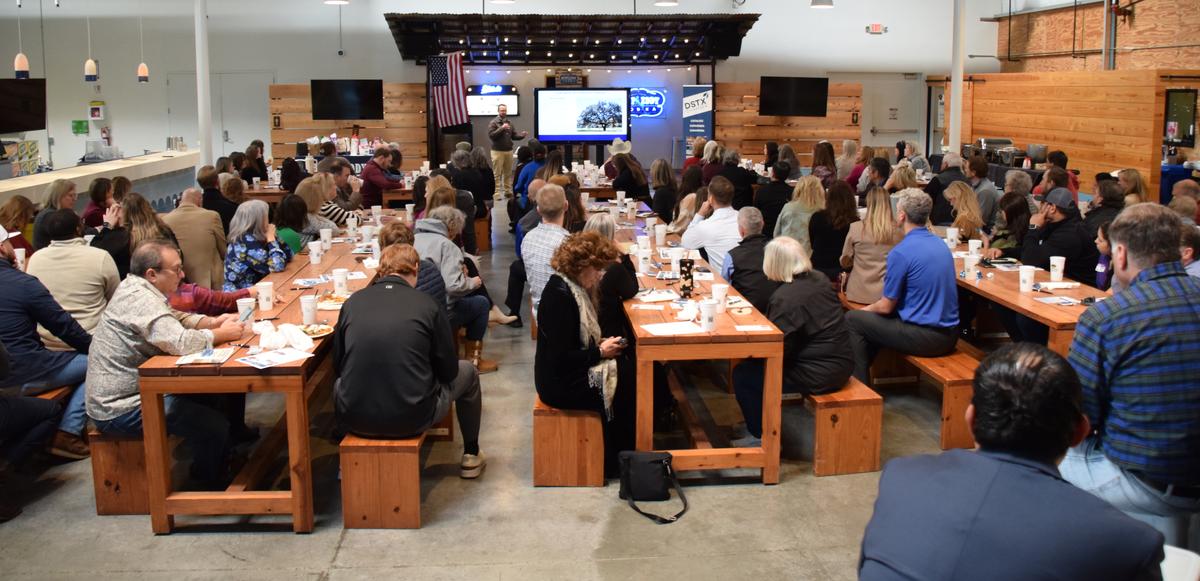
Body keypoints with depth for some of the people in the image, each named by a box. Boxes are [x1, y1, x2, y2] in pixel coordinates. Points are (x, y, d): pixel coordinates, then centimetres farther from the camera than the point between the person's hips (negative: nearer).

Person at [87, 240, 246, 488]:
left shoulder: (135, 287, 8)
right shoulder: (141, 299, -24)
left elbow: (175, 319, 19)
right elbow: (180, 342, -34)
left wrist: (212, 322, 1)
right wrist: (222, 334, -18)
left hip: (122, 392, 10)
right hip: (119, 409, -10)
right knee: (213, 425, -14)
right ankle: (213, 489, 9)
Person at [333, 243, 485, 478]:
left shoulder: (352, 302, -1)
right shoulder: (428, 306, -7)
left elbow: (338, 366, 10)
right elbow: (448, 371, 1)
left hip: (354, 420, 3)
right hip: (412, 420, -2)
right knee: (467, 373, 25)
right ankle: (471, 456, 38)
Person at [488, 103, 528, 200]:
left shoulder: (509, 123, 11)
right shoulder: (493, 123, -5)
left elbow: (513, 135, 12)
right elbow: (491, 135, -17)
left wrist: (522, 135, -6)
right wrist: (501, 128, -23)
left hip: (509, 151, 5)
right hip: (497, 151, -5)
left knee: (508, 173, 10)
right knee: (497, 173, -4)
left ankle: (508, 191, 17)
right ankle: (497, 193, -3)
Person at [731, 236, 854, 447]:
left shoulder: (785, 297, -22)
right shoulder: (820, 280, 5)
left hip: (818, 375, -9)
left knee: (742, 375, 1)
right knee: (752, 365, 22)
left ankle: (761, 437, 13)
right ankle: (760, 424, 32)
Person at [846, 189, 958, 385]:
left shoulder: (901, 252, -17)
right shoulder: (941, 244, 8)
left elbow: (886, 306, -11)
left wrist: (866, 309, 12)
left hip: (925, 337, -8)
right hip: (949, 335, 8)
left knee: (853, 319, 7)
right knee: (875, 319, 27)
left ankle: (861, 386, 15)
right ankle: (864, 371, 35)